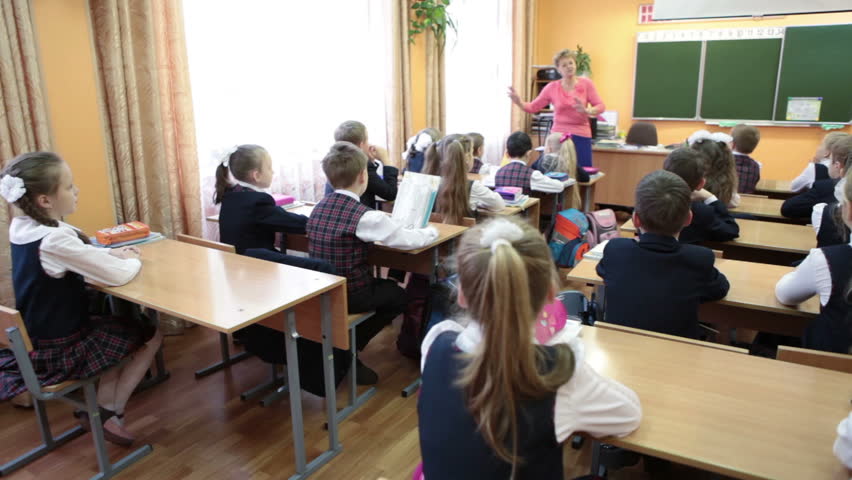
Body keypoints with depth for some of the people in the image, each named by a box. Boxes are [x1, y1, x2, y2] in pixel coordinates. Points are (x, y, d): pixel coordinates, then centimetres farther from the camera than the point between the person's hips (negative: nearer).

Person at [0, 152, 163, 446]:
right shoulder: (54, 241, -30)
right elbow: (119, 276, -27)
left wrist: (112, 253, -1)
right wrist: (133, 260, -6)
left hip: (38, 339, 8)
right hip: (59, 349, -8)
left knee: (117, 326, 26)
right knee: (151, 335, 7)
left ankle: (100, 408, 20)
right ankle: (110, 412, 14)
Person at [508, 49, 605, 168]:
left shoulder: (586, 83, 1)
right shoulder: (552, 87, 2)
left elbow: (601, 106, -1)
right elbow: (533, 107, 4)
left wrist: (586, 111, -21)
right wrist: (519, 102, -14)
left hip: (581, 136, 0)